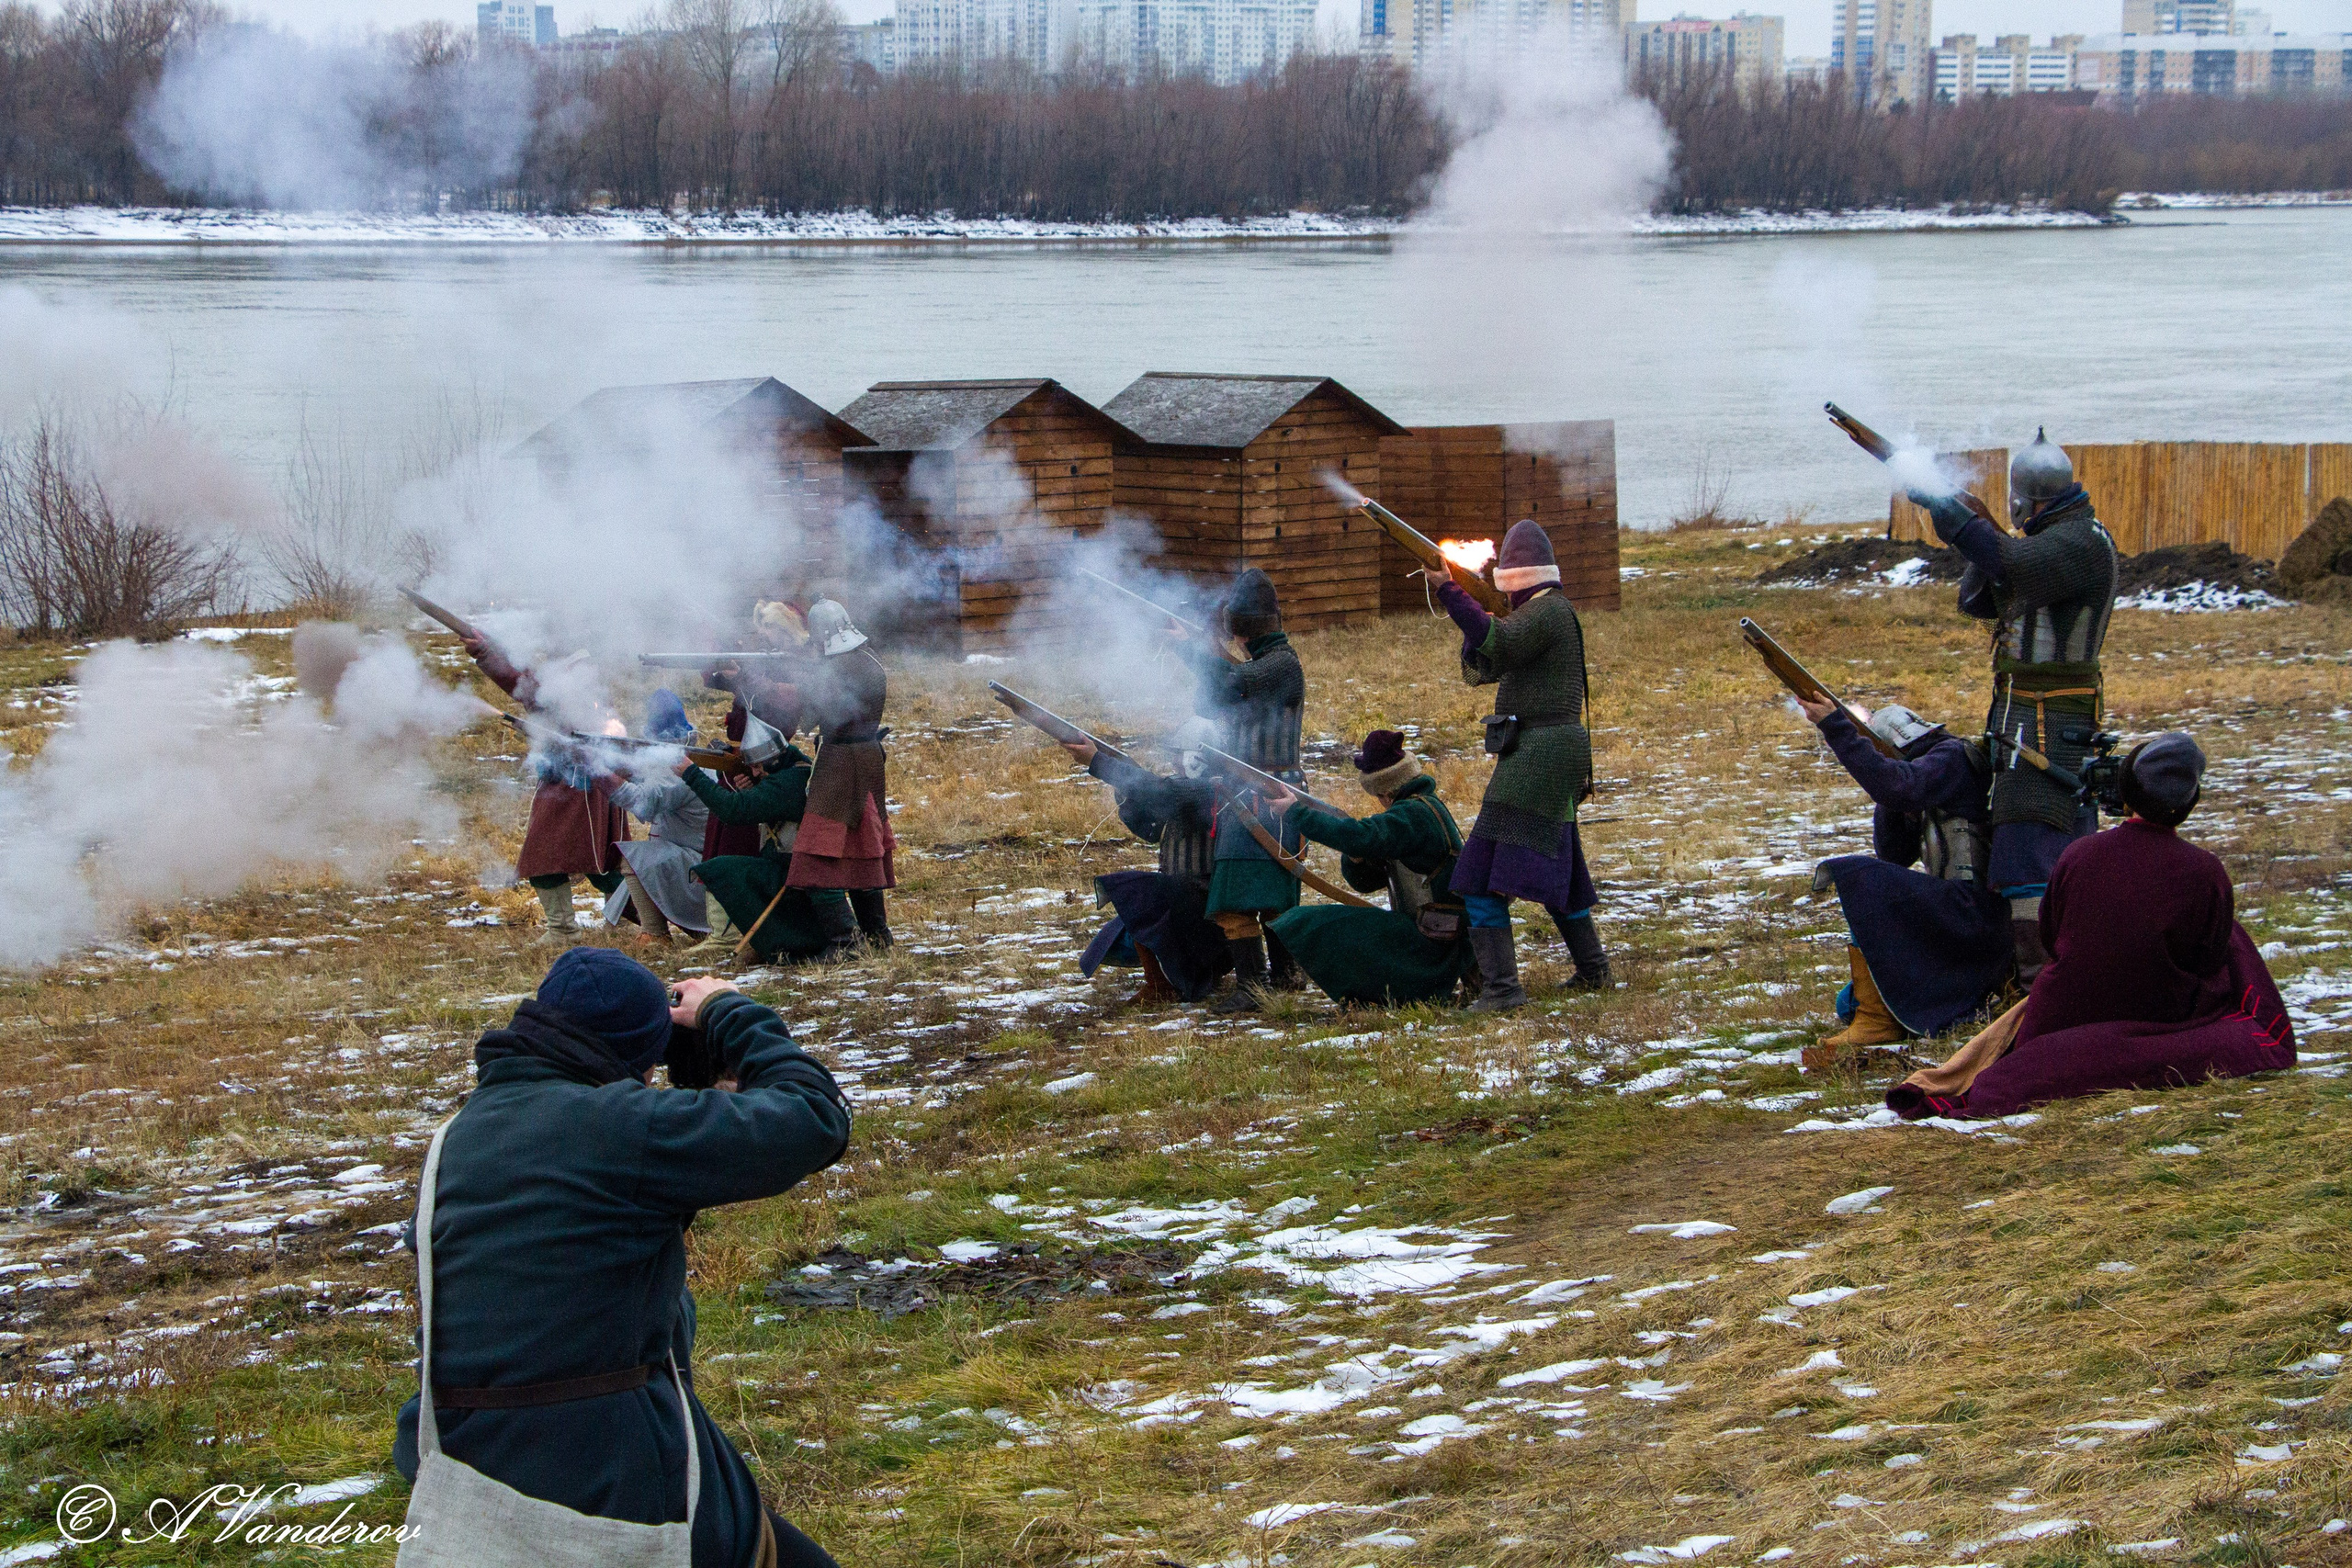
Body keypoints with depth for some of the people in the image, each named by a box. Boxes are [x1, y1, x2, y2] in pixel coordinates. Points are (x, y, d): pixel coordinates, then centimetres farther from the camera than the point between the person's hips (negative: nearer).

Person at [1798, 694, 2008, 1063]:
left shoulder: (1954, 757, -6)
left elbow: (1896, 786, -24)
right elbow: (1894, 855, 18)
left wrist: (1835, 726, -22)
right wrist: (1888, 802, 5)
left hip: (1973, 907, -10)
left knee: (1859, 875, -26)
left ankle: (1877, 1021, -27)